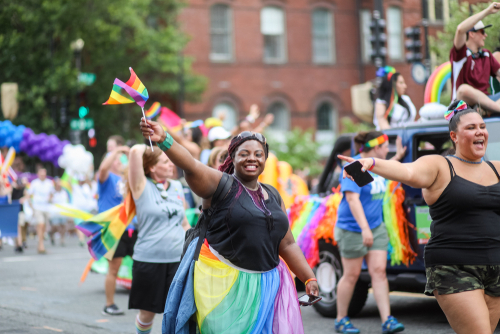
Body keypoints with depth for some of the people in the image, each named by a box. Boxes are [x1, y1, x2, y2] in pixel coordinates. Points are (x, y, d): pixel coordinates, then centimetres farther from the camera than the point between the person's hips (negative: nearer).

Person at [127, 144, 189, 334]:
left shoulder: (177, 187, 10)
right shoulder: (142, 186, -4)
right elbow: (135, 152, -19)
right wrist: (147, 147, 1)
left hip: (178, 259, 4)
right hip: (148, 259, -3)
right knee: (148, 311, 9)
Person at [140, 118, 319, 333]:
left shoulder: (273, 197, 14)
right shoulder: (222, 185, -4)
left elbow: (288, 245, 17)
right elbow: (191, 167, -24)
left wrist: (309, 278, 10)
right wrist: (164, 140, -40)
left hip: (265, 285, 5)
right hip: (222, 282, -5)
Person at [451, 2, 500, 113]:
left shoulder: (486, 55, 20)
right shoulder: (460, 53, -1)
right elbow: (460, 29, -20)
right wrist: (487, 11, -17)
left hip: (484, 100, 6)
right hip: (465, 103, -6)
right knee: (464, 89, -40)